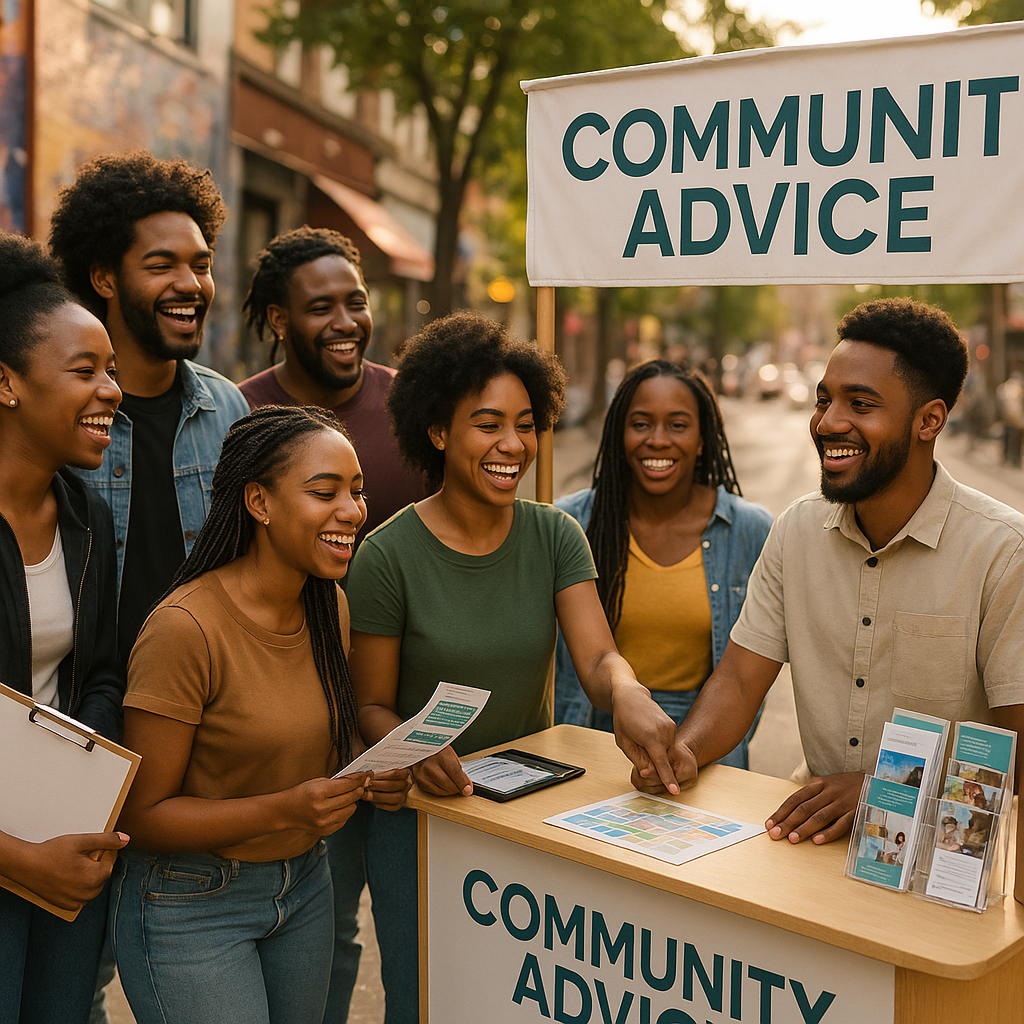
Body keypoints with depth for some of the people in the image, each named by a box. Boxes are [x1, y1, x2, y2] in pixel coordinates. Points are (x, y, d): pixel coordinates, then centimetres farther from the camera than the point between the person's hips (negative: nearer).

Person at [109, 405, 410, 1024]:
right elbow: (144, 815, -18)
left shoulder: (330, 607, -1)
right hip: (193, 901, -6)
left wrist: (370, 778, -7)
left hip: (306, 882, 7)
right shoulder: (185, 627, -24)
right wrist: (285, 809, -30)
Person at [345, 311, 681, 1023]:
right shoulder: (390, 555, -15)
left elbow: (597, 656, -16)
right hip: (421, 812, -3)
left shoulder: (554, 536, -5)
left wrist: (625, 692, -39)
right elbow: (372, 705, -9)